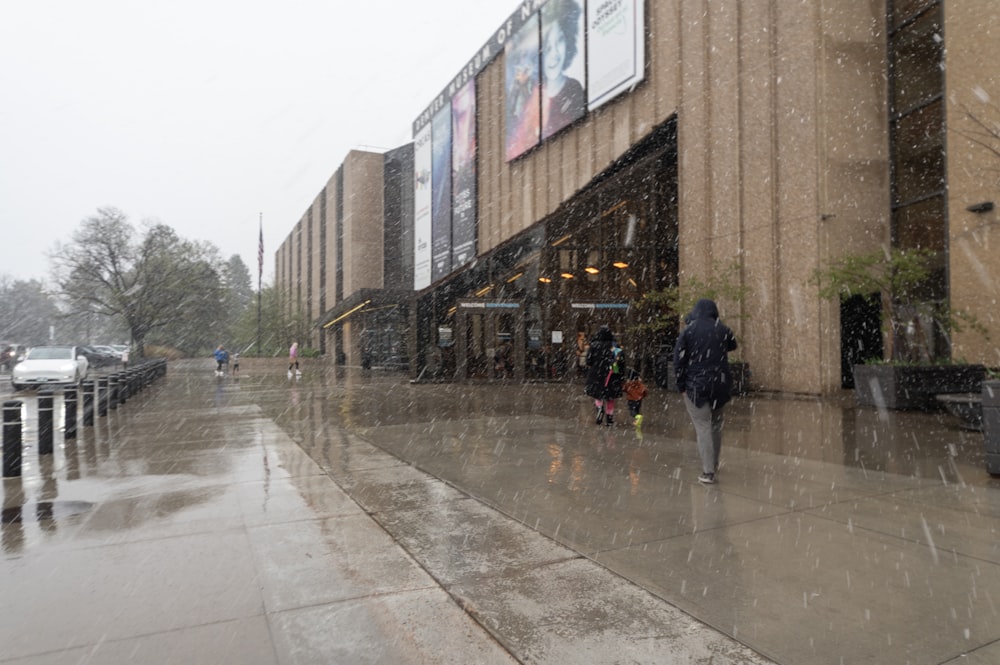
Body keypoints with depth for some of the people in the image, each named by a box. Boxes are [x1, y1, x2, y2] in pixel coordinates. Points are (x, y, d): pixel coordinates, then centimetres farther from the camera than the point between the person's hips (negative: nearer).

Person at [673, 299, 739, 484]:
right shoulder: (723, 330, 1)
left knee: (703, 427, -1)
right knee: (716, 424, 20)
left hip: (696, 385, -3)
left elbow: (679, 358, -9)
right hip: (719, 384, 3)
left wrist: (681, 384, -2)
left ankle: (708, 472, -6)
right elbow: (732, 346, 22)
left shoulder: (688, 331, -6)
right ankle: (714, 464, 30)